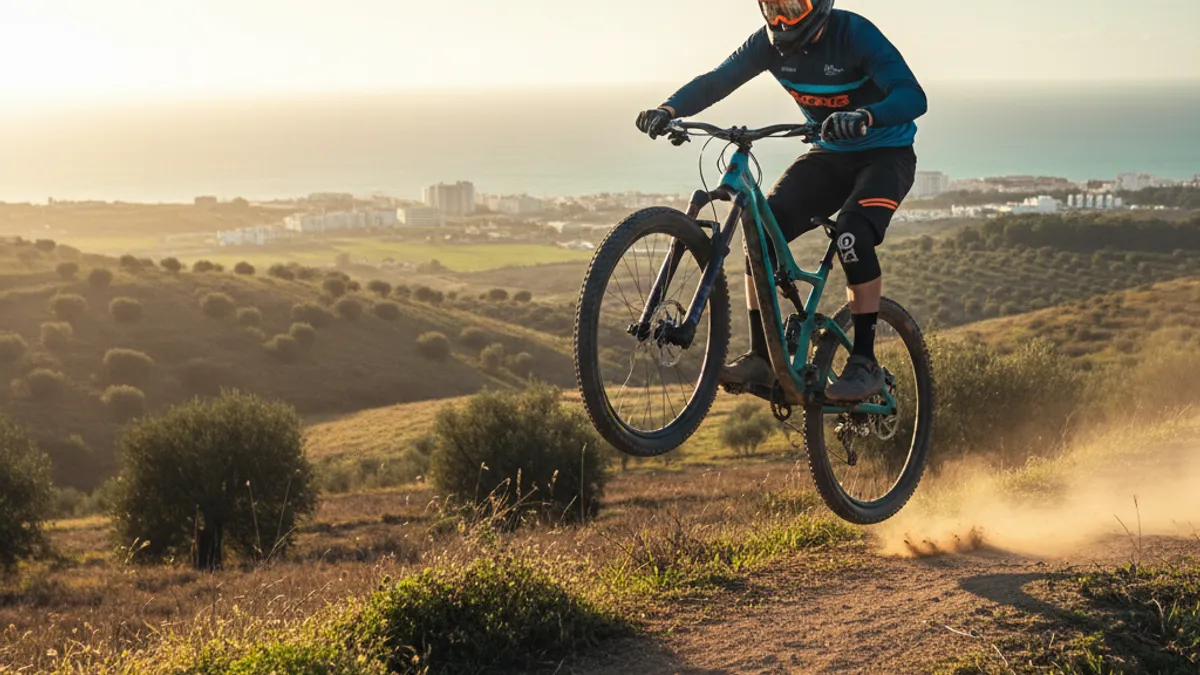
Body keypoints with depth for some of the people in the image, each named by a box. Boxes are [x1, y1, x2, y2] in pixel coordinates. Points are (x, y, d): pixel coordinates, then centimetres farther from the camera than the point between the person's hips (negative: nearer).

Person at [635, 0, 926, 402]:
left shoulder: (854, 34, -26)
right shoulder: (771, 43, -10)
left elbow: (913, 97, -36)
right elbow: (716, 81, -9)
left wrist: (864, 118, -56)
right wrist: (668, 110, -29)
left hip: (885, 154, -5)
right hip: (829, 155, 6)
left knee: (853, 231, -32)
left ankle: (865, 362, -23)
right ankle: (760, 357, -10)